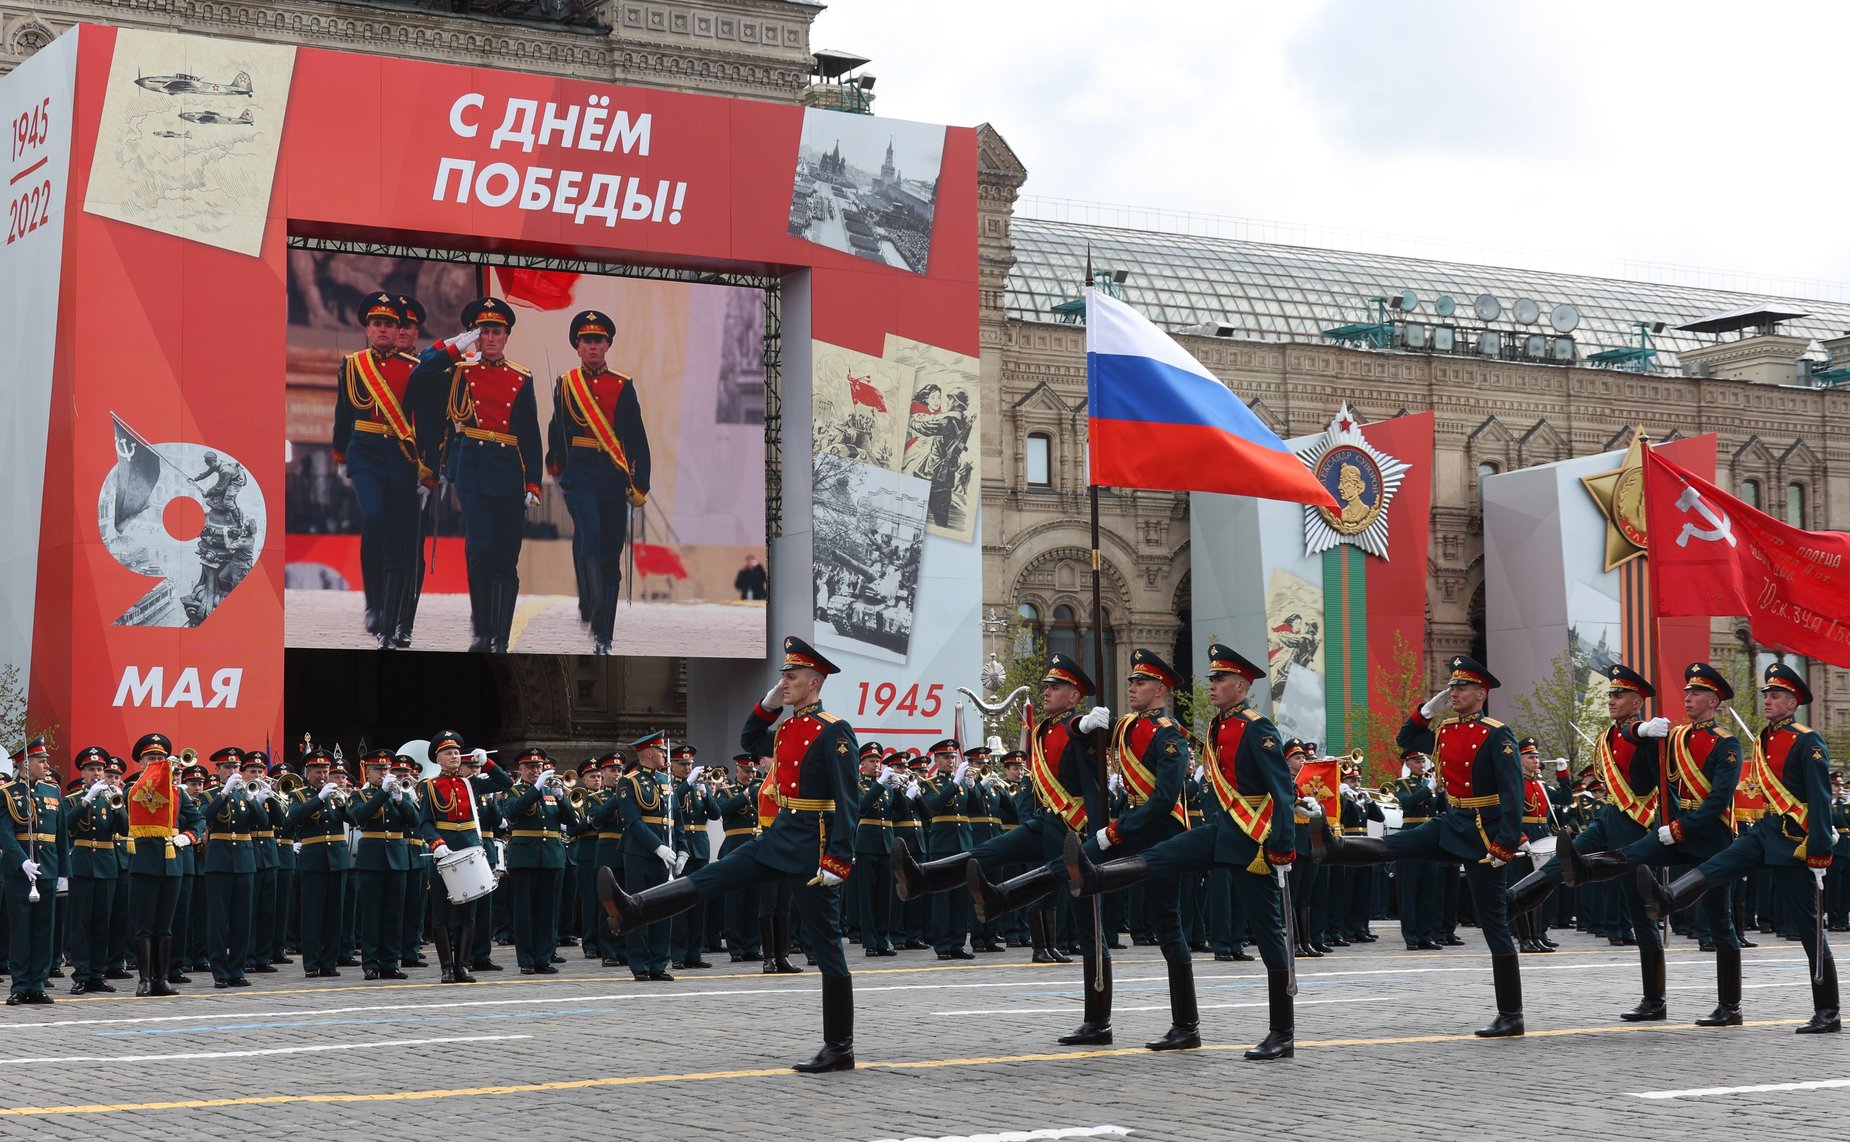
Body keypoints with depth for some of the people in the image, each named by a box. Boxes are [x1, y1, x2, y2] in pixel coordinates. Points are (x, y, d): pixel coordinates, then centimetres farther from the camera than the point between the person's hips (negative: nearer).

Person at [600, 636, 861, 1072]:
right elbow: (750, 743, 32)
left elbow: (848, 800, -19)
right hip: (779, 838, 8)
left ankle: (840, 1048, 3)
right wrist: (767, 704, 14)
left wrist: (839, 860, -26)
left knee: (825, 946, -3)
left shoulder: (834, 732, -14)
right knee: (712, 877, -1)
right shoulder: (785, 728, 11)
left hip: (814, 847, -8)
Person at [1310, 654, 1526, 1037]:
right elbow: (1405, 741, 26)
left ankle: (1511, 1017, 2)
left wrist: (1505, 846, -25)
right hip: (1450, 825, 7)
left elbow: (1513, 793, -19)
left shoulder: (1497, 736, -14)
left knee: (1493, 924, -3)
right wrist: (1427, 710, 10)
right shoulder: (1444, 731, 8)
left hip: (1483, 834, -7)